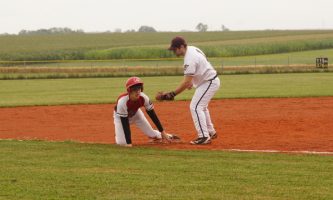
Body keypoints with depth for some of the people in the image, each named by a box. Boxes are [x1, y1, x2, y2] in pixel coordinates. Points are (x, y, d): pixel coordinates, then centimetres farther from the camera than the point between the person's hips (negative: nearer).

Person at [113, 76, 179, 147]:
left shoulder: (143, 98, -31)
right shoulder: (122, 101, -41)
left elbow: (152, 115, -20)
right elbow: (125, 123, -37)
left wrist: (162, 132, -19)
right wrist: (128, 143, -39)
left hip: (136, 113, 3)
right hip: (120, 116, -3)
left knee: (151, 134, 0)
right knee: (121, 142, -17)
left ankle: (169, 137, 29)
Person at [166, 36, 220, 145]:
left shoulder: (190, 59, -28)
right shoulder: (192, 49, 2)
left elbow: (186, 82, -28)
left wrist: (173, 94, -26)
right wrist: (191, 81, 14)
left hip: (209, 82, -11)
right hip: (211, 80, 11)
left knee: (195, 107, -14)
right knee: (201, 107, 23)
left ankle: (204, 137, -18)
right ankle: (211, 132, 32)